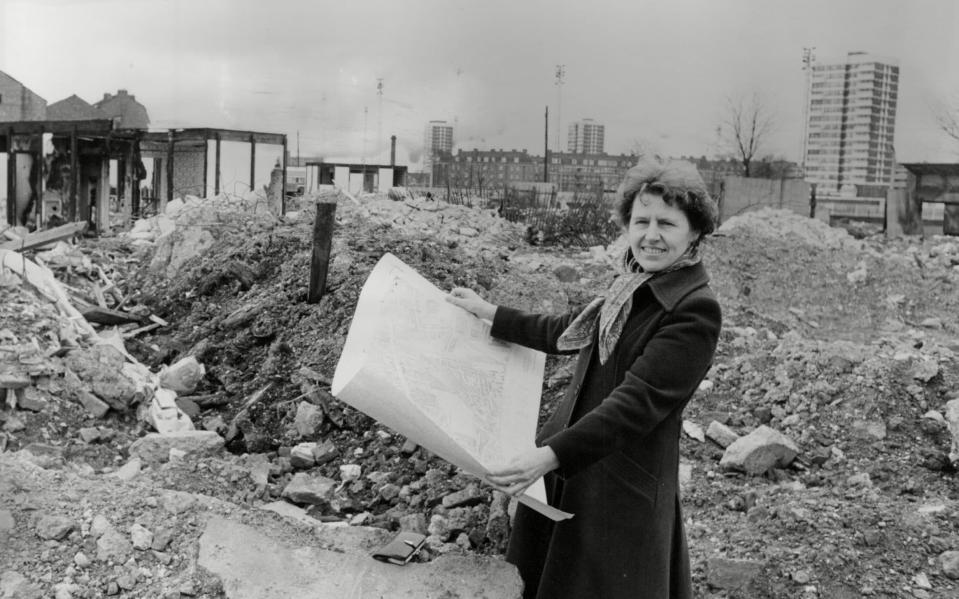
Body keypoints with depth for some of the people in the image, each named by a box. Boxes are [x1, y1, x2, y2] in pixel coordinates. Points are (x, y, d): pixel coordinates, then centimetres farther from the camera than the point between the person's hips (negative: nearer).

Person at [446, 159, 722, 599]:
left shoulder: (695, 310, -19)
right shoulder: (637, 283, 6)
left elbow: (638, 402, -25)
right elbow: (573, 332, 21)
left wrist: (553, 455, -33)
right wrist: (491, 314, 23)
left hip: (622, 479, -8)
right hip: (570, 463, 8)